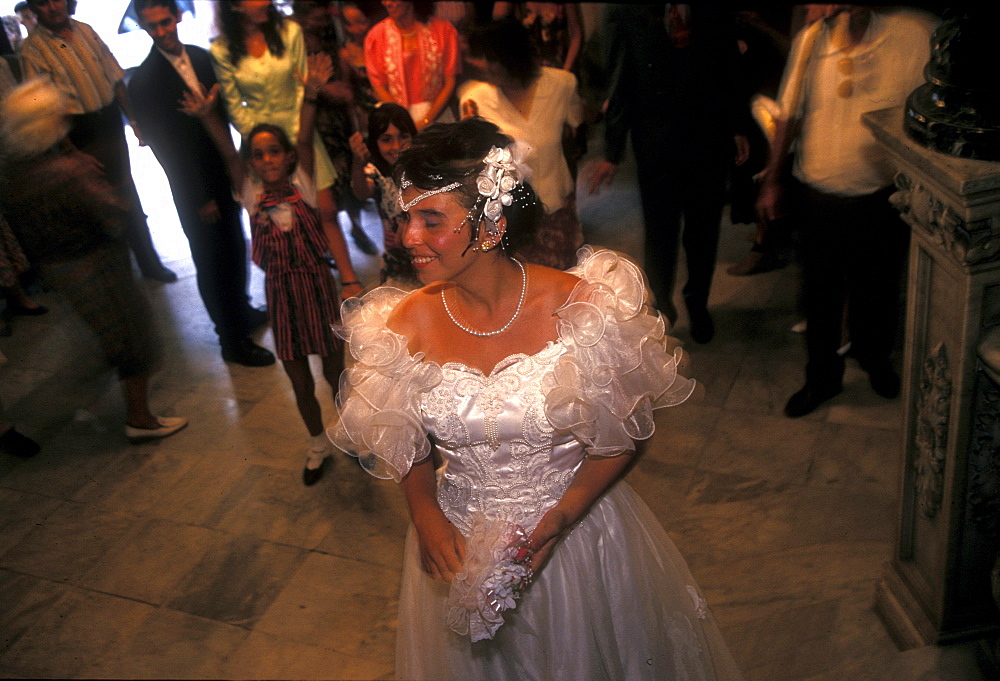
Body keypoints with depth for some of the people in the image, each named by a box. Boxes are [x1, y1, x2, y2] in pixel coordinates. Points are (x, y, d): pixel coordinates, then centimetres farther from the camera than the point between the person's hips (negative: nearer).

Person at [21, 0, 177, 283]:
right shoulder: (33, 48, -10)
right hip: (81, 135, -5)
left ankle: (149, 261, 28)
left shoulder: (85, 31, 5)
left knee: (128, 195, 15)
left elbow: (115, 78, 10)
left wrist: (133, 118, 7)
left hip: (111, 123, 5)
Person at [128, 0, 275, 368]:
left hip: (224, 172, 6)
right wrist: (200, 198, -13)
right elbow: (162, 145, -13)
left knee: (235, 249, 19)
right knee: (212, 262, 4)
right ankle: (233, 341, 17)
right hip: (193, 189, -6)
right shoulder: (144, 81, -14)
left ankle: (241, 310, 42)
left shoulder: (202, 57, 3)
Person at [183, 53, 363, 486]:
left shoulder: (301, 180, -4)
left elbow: (305, 140, -17)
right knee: (300, 382, 12)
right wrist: (208, 117, -28)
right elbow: (228, 153, -12)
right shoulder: (250, 190, 0)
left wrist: (310, 96, -31)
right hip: (279, 288, 2)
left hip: (316, 281, -2)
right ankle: (318, 445, 34)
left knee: (335, 371, 9)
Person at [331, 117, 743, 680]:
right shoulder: (408, 323, -14)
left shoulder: (578, 306, -21)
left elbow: (621, 438, -10)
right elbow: (410, 450, 1)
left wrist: (559, 519, -21)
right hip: (461, 543, 2)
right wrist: (427, 518, -17)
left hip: (577, 527, -1)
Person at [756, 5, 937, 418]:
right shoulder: (810, 39, -7)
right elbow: (788, 115, 2)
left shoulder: (915, 33, -13)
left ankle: (876, 360, 47)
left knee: (877, 292, 18)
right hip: (816, 198, 1)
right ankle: (822, 377, 34)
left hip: (880, 199, -1)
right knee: (819, 295, 13)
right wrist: (772, 181, 4)